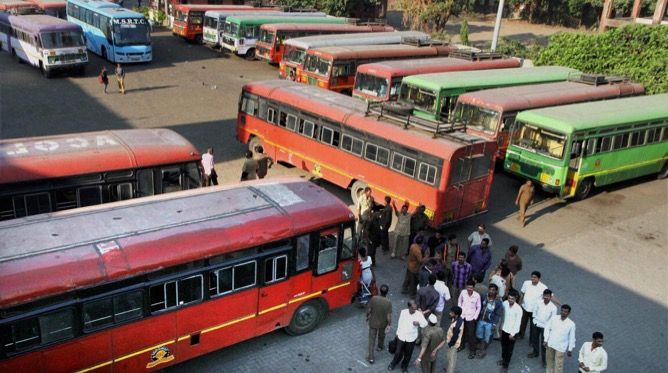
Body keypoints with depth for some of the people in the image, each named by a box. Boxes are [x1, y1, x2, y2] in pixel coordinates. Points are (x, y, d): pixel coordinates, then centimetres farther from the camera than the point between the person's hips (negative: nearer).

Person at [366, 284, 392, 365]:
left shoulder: (374, 298, -23)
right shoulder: (388, 302, -26)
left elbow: (368, 309, -13)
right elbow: (389, 316, -19)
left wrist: (367, 316, 7)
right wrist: (389, 325, -4)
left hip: (373, 322, 0)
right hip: (383, 323, 0)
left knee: (372, 339, 11)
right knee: (381, 336, 29)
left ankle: (370, 357, 13)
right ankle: (380, 347, 55)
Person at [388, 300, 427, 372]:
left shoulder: (419, 314, -16)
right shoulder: (403, 312, -11)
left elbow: (425, 323, -18)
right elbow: (400, 323, 2)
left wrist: (418, 323, -39)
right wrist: (397, 333, 11)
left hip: (411, 338, 0)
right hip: (401, 336, 1)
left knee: (408, 354, 14)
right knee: (398, 352, 13)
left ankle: (404, 366, 40)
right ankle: (393, 364, 41)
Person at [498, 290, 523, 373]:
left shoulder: (518, 309, -25)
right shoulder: (505, 303, -11)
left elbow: (518, 322, -19)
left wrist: (512, 334, -16)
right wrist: (501, 326, 12)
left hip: (512, 332, -5)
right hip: (504, 329, 5)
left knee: (509, 349, 9)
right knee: (503, 346, 23)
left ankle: (505, 365, 24)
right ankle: (503, 359, 47)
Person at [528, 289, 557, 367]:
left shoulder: (553, 307, -18)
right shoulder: (539, 303, -11)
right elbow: (534, 311, 6)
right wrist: (535, 318, 1)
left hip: (545, 327, -4)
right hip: (536, 324, 4)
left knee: (543, 344, 2)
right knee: (534, 340, 22)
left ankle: (544, 359, 18)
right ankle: (535, 352, 46)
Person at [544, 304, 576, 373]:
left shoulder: (571, 324, -14)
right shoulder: (554, 318, -9)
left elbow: (572, 337, -5)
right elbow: (547, 328, 0)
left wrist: (570, 349, -1)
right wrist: (545, 340, -3)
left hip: (561, 347, -3)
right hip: (550, 344, 3)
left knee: (558, 365, 3)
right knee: (549, 360, 20)